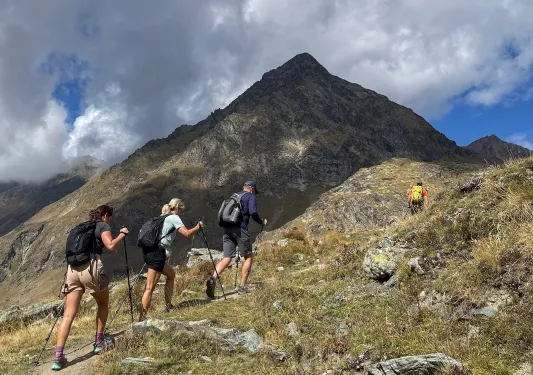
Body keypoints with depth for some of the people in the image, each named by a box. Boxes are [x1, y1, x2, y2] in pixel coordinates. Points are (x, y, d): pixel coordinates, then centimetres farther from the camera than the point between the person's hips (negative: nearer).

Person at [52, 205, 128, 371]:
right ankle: (99, 343, 23)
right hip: (90, 268, -5)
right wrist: (122, 233, 5)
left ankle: (58, 357, -10)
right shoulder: (103, 226, 7)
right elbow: (111, 246, -8)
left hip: (73, 269, 5)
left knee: (69, 314, -1)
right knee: (103, 304, 20)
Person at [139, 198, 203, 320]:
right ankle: (142, 319, -15)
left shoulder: (162, 217, 23)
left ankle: (168, 306, 24)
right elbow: (187, 234, -12)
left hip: (147, 250, 9)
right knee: (150, 288, -11)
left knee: (171, 274, 23)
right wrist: (198, 227, 3)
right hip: (157, 252, -9)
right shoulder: (174, 218, 0)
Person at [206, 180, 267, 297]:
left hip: (227, 229, 6)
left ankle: (213, 278, -21)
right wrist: (262, 222, 5)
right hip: (240, 229, -6)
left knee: (226, 259, 3)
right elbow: (253, 212, -11)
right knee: (249, 257, 11)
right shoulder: (251, 196, 5)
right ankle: (242, 286, 8)